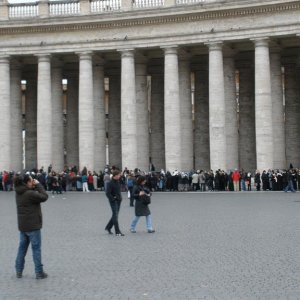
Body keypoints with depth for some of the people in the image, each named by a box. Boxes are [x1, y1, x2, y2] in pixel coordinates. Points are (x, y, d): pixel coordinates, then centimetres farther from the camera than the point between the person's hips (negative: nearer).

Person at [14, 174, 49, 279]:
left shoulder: (19, 192, 4)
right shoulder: (30, 194, -22)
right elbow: (44, 197, -19)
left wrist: (35, 187, -4)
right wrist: (38, 185, -12)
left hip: (22, 225, 8)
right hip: (32, 225, -8)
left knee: (22, 247, 16)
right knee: (36, 248, 2)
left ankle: (19, 271, 21)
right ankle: (39, 272, 8)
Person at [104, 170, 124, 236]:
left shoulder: (118, 182, 9)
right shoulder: (110, 183, -16)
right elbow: (107, 193, -18)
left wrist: (120, 197, 10)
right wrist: (113, 199, -19)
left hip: (118, 201, 8)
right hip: (113, 201, -8)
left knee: (115, 215, 14)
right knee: (115, 216, -6)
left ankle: (108, 227, 29)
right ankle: (117, 232, -3)